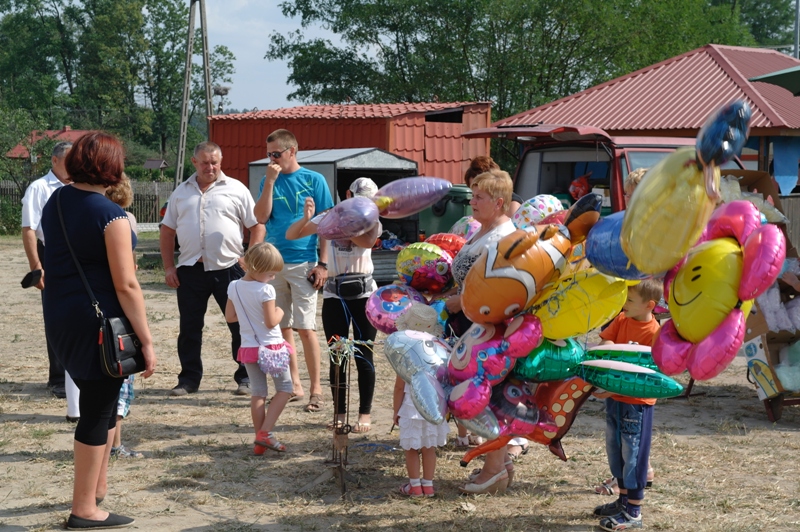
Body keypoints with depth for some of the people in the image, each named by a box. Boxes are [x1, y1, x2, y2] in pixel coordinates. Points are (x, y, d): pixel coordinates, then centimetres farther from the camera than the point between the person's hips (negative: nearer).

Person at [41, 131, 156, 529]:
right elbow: (126, 285, -19)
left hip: (60, 318, 8)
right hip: (98, 322, -8)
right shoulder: (111, 216, -17)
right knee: (97, 411, 2)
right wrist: (146, 341, -16)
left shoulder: (55, 202, 6)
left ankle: (98, 486, 33)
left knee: (102, 399, 23)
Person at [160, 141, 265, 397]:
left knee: (240, 326, 2)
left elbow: (257, 226, 2)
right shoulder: (181, 193, 12)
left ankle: (245, 378, 13)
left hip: (229, 268, -3)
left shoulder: (236, 189, 2)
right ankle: (189, 378, 19)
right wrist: (169, 267, 7)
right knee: (189, 328, 8)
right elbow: (167, 231, 15)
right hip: (190, 270, 3)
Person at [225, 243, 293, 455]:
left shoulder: (234, 287, 1)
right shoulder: (265, 290, -18)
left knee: (257, 393, 12)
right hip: (271, 347, -6)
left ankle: (260, 441, 12)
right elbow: (271, 322, -18)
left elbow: (230, 317, 8)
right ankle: (265, 433, -4)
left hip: (248, 348, 6)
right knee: (284, 389, 8)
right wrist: (279, 313, 1)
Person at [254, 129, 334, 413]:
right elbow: (261, 217, -3)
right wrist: (270, 181, -10)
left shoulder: (313, 180, -1)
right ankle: (294, 384, 17)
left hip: (303, 263, -4)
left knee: (305, 328, -6)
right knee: (283, 326, 8)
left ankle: (316, 389, 1)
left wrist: (323, 264, -8)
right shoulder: (269, 181, 9)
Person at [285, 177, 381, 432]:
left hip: (364, 293, -1)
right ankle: (340, 412, 11)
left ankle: (365, 413, 6)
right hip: (334, 294, 1)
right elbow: (291, 235, -5)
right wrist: (306, 218, -22)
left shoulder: (372, 221, 1)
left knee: (363, 355, 0)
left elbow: (368, 241, -24)